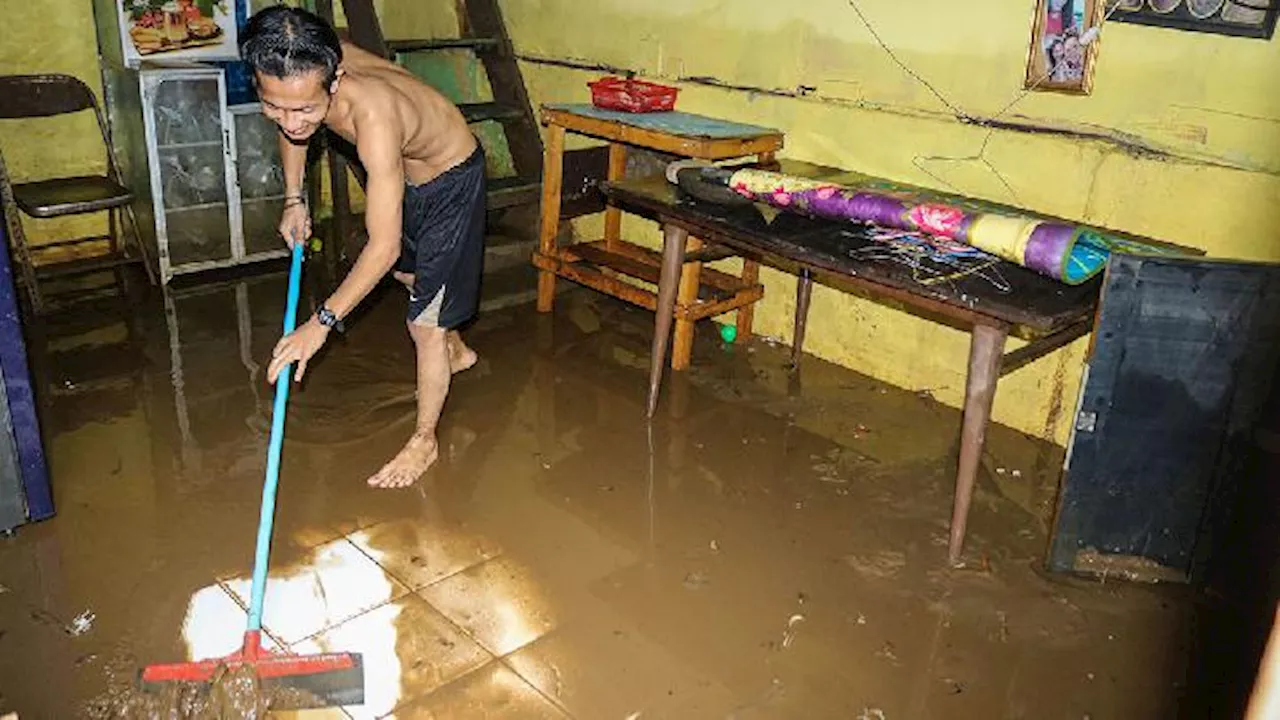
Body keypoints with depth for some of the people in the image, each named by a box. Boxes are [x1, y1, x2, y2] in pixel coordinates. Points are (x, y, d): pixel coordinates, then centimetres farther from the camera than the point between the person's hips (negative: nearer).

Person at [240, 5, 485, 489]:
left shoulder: (373, 114, -44)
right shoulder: (303, 72, -24)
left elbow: (383, 247, -41)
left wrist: (322, 322, -39)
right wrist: (294, 200, 1)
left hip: (450, 181, -8)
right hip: (406, 170, 8)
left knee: (425, 322, -4)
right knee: (407, 274, 29)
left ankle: (424, 441, 15)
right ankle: (456, 352, 56)